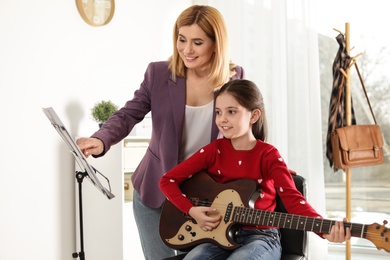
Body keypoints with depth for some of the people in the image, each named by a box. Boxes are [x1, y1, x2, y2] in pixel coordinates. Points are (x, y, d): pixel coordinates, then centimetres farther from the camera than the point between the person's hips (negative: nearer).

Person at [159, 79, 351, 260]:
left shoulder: (268, 155, -5)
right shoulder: (214, 150, 2)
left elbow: (292, 198, -17)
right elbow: (168, 180, 5)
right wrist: (191, 210, -12)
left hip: (260, 237, -3)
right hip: (220, 236, 3)